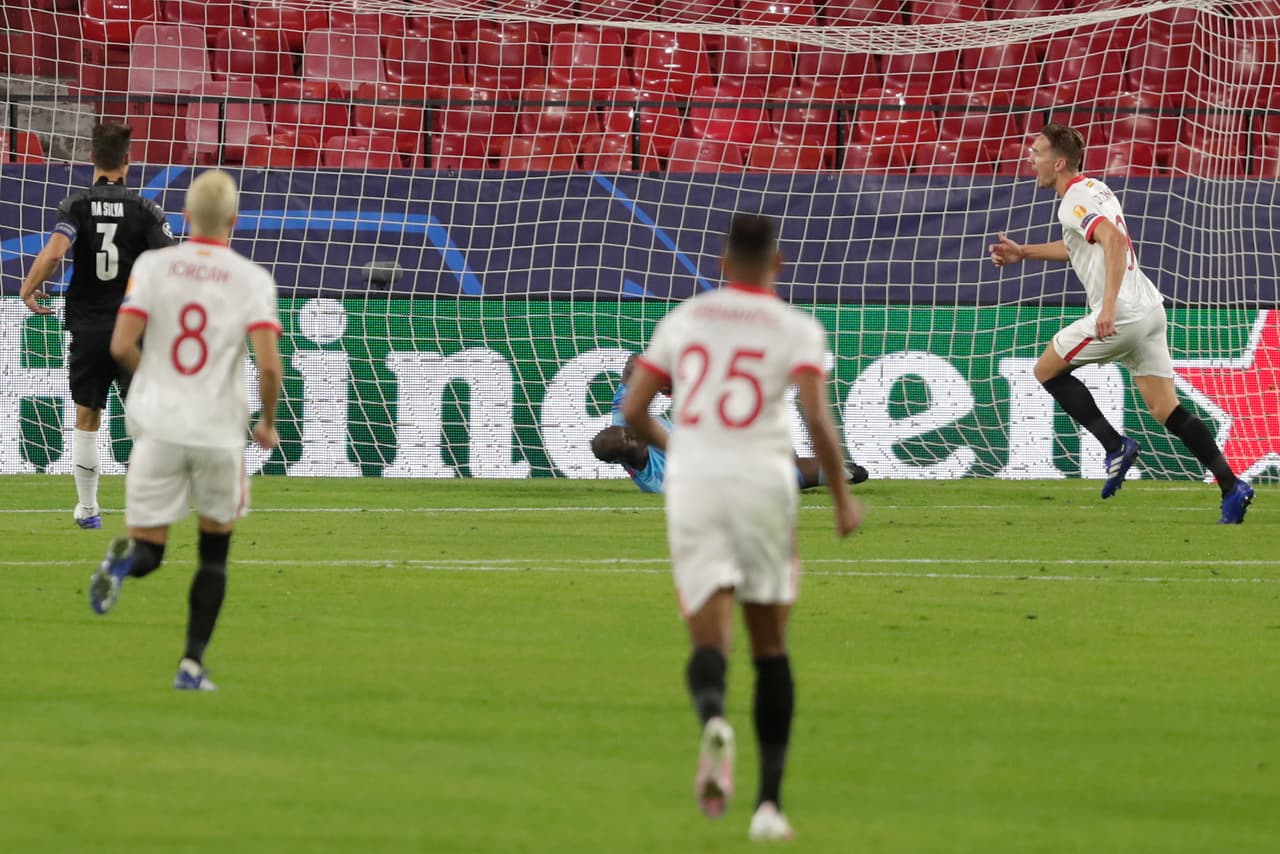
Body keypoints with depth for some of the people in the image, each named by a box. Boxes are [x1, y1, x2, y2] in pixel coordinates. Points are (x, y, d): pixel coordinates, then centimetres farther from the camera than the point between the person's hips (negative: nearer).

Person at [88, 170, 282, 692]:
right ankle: (192, 664, 12)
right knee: (215, 550, 18)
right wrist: (268, 423, 6)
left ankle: (124, 563, -27)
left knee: (147, 551, 10)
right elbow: (269, 364, -12)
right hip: (220, 430, 0)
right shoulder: (252, 279, -3)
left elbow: (121, 345, -8)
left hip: (157, 427, 1)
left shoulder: (153, 266, 0)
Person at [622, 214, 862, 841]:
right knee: (770, 647, 14)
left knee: (710, 642, -2)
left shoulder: (684, 319, 10)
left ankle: (712, 720, -39)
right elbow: (816, 418, -12)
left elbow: (633, 410, 10)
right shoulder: (797, 329, 1)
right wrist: (842, 498, -1)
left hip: (692, 484, 1)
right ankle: (769, 801, 11)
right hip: (763, 483, -1)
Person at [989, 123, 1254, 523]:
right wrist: (1023, 252, 36)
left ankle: (1115, 445, 0)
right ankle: (1231, 487, -4)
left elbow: (1114, 240, -29)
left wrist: (1109, 306, -36)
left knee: (1047, 370, 8)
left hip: (1120, 315, -9)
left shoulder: (1075, 202, -12)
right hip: (1149, 310, 9)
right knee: (1165, 408, 7)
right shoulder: (1093, 189, 19)